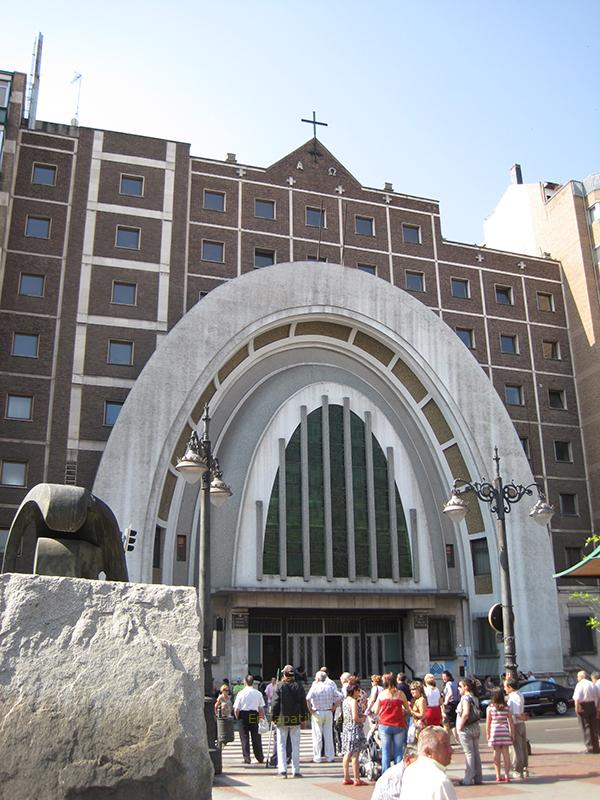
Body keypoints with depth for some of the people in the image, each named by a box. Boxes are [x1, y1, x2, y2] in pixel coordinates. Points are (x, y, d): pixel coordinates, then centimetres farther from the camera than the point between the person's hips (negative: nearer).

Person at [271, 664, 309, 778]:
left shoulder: (279, 686, -6)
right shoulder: (299, 686, 0)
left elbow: (275, 703, -6)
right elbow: (304, 703, 3)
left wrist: (274, 717, 3)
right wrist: (304, 717, 11)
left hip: (282, 719, -2)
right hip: (296, 720, 2)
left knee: (281, 745, 8)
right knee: (295, 746, 9)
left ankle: (283, 769, -1)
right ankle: (295, 771, 10)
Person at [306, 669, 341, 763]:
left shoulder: (314, 687, -9)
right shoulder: (330, 687, 4)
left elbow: (308, 698, -23)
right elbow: (339, 696, 3)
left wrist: (310, 709, -12)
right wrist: (333, 707, 7)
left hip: (317, 713, -3)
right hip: (328, 713, 3)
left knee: (317, 736, 3)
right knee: (328, 735, 10)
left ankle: (317, 757, 6)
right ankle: (330, 756, 14)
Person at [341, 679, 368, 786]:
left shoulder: (345, 700, 12)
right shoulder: (353, 701, -15)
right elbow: (355, 718, -21)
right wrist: (362, 720, -2)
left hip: (346, 728, 9)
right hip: (354, 729, -9)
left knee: (347, 754, 12)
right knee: (355, 754, -5)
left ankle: (346, 778, 18)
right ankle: (357, 779, -1)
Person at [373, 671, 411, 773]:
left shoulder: (381, 694, 0)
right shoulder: (400, 693, -1)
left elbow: (376, 711, 5)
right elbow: (408, 710, 9)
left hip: (384, 726, 0)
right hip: (398, 726, 0)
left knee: (385, 751, 6)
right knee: (398, 751, 6)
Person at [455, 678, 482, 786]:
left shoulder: (465, 698, -16)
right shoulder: (474, 698, 12)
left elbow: (466, 714, -27)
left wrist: (460, 727, -18)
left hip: (466, 729, -9)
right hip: (475, 727, 9)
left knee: (469, 753, -4)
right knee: (476, 753, 12)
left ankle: (468, 779, 0)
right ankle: (478, 778, 19)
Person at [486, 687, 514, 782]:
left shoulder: (490, 708, -5)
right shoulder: (506, 708, -2)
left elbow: (488, 722, -4)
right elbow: (511, 722, -1)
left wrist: (487, 734, 5)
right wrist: (512, 733, 8)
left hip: (494, 731, -1)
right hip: (505, 731, 1)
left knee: (497, 753, 5)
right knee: (506, 753, 7)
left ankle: (498, 776, 8)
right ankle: (506, 775, 9)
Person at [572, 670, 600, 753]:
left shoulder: (580, 684, -8)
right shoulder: (592, 684, 10)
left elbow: (577, 698, -16)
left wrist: (577, 707, -10)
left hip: (583, 706, -6)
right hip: (592, 705, 6)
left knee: (586, 727, -1)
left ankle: (589, 747, -3)